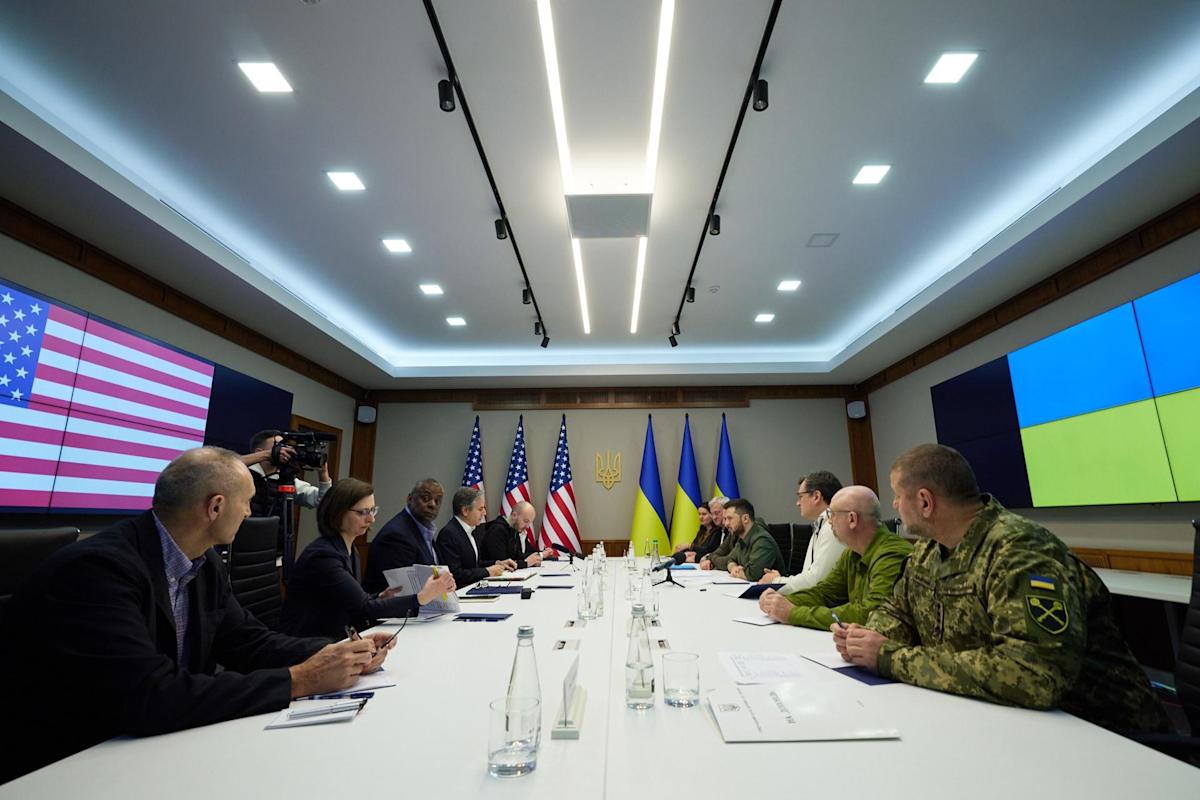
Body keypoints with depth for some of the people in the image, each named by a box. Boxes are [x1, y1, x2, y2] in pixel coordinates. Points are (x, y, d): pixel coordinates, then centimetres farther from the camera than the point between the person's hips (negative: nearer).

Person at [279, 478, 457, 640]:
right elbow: (363, 608, -24)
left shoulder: (347, 549, 6)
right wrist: (421, 598, -31)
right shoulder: (323, 555, -21)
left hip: (335, 639, 8)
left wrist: (380, 598, -8)